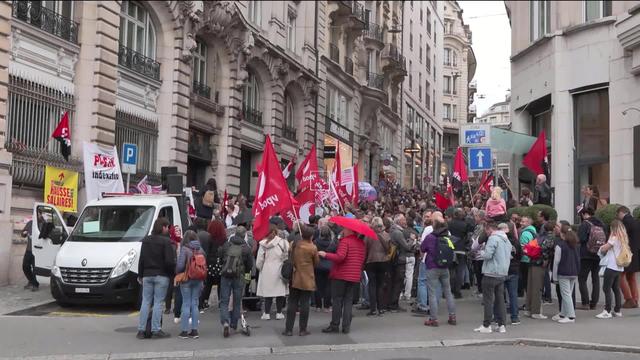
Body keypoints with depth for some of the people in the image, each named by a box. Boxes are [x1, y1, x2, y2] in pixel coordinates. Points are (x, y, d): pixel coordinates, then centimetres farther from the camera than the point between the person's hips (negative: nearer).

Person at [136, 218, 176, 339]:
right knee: (158, 302, -1)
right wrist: (173, 273, -1)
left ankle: (141, 330, 7)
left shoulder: (146, 240, 8)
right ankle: (156, 330, 0)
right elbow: (169, 261, -15)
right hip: (161, 276, -5)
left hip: (147, 275, 5)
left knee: (145, 302, 8)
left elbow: (141, 260, 10)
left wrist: (140, 275, 15)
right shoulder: (166, 242, -11)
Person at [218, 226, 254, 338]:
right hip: (239, 278, 0)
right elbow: (250, 265, 2)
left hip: (225, 276, 0)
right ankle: (234, 323, 20)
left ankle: (225, 322, -15)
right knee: (237, 302, 13)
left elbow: (219, 258, 8)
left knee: (224, 301, 4)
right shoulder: (246, 248, -4)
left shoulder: (226, 245, 0)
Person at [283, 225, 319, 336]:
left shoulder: (295, 244, -3)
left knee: (292, 304, 8)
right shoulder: (313, 248, -11)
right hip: (307, 280, -3)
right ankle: (303, 330, 6)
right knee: (304, 304, 2)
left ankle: (289, 329, 8)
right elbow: (316, 262, 2)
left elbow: (291, 259, 7)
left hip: (295, 279, 3)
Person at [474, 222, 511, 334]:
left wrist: (481, 252, 1)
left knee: (488, 300, 0)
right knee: (500, 299, 12)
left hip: (491, 274, -7)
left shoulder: (493, 238, -14)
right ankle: (501, 325, 13)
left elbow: (487, 255, -21)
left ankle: (486, 325, 3)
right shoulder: (507, 240, 13)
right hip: (503, 274, 8)